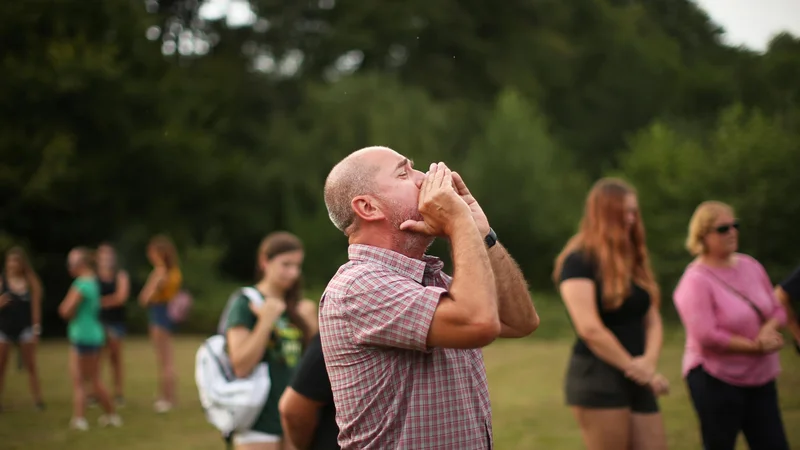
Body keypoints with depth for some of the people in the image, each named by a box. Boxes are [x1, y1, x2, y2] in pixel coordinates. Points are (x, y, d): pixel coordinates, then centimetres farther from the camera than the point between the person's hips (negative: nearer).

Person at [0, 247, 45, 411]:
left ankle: (38, 399, 11)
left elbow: (36, 306, -1)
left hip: (25, 328, 0)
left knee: (31, 366, 6)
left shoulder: (31, 281, -3)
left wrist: (36, 329, -5)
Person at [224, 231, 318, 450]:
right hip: (259, 422, -6)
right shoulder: (244, 304, -7)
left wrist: (310, 322, 1)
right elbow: (241, 366, -15)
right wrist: (266, 321, -19)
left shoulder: (295, 307, 10)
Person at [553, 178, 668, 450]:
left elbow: (652, 320, 13)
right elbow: (589, 328, -17)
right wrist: (633, 367, -11)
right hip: (597, 379, -7)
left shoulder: (634, 262, 16)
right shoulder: (579, 261, -8)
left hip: (636, 381, 8)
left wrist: (649, 362, -6)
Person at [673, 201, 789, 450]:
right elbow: (706, 336, -24)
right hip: (716, 380, -7)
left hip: (760, 377, 7)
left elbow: (777, 310, 10)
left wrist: (768, 331, -14)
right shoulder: (696, 281, -15)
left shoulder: (750, 265, 6)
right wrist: (755, 346, -17)